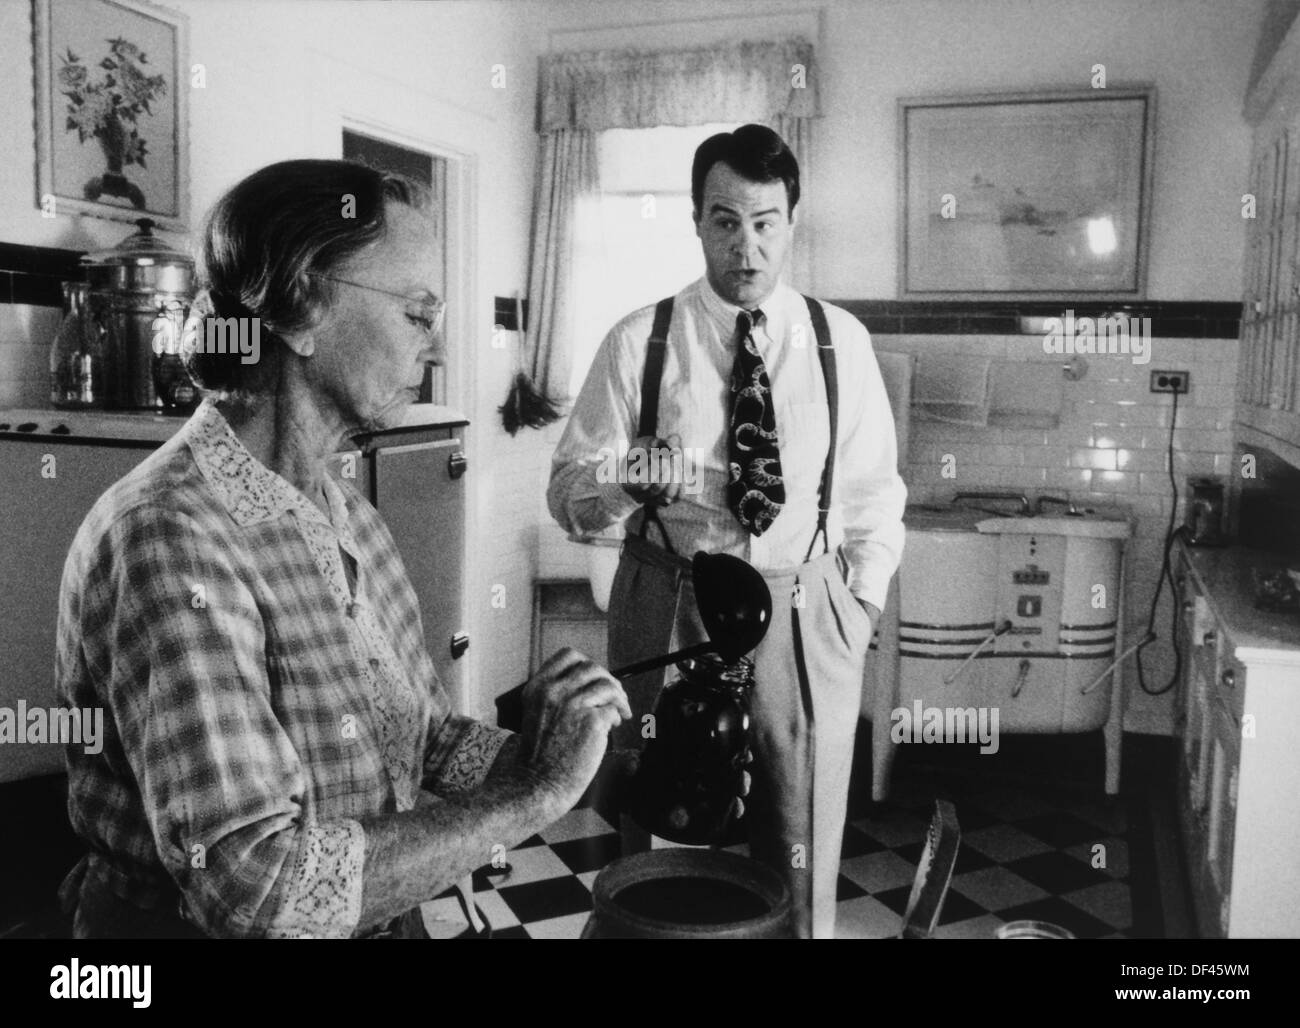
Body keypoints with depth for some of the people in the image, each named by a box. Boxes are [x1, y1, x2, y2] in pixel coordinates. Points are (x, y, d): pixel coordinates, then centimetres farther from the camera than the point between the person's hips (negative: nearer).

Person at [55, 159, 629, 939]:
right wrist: (536, 795, -22)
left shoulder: (349, 515, 4)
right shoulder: (169, 535, -23)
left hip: (388, 917, 6)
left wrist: (537, 752, -12)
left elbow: (431, 742, 5)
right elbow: (262, 887, -28)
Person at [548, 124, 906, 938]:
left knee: (802, 856, 11)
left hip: (806, 619, 1)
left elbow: (873, 490, 10)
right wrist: (628, 482, -25)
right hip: (668, 611, -1)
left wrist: (863, 602, 1)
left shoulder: (843, 341, 4)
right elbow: (569, 489, -4)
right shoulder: (639, 341, -2)